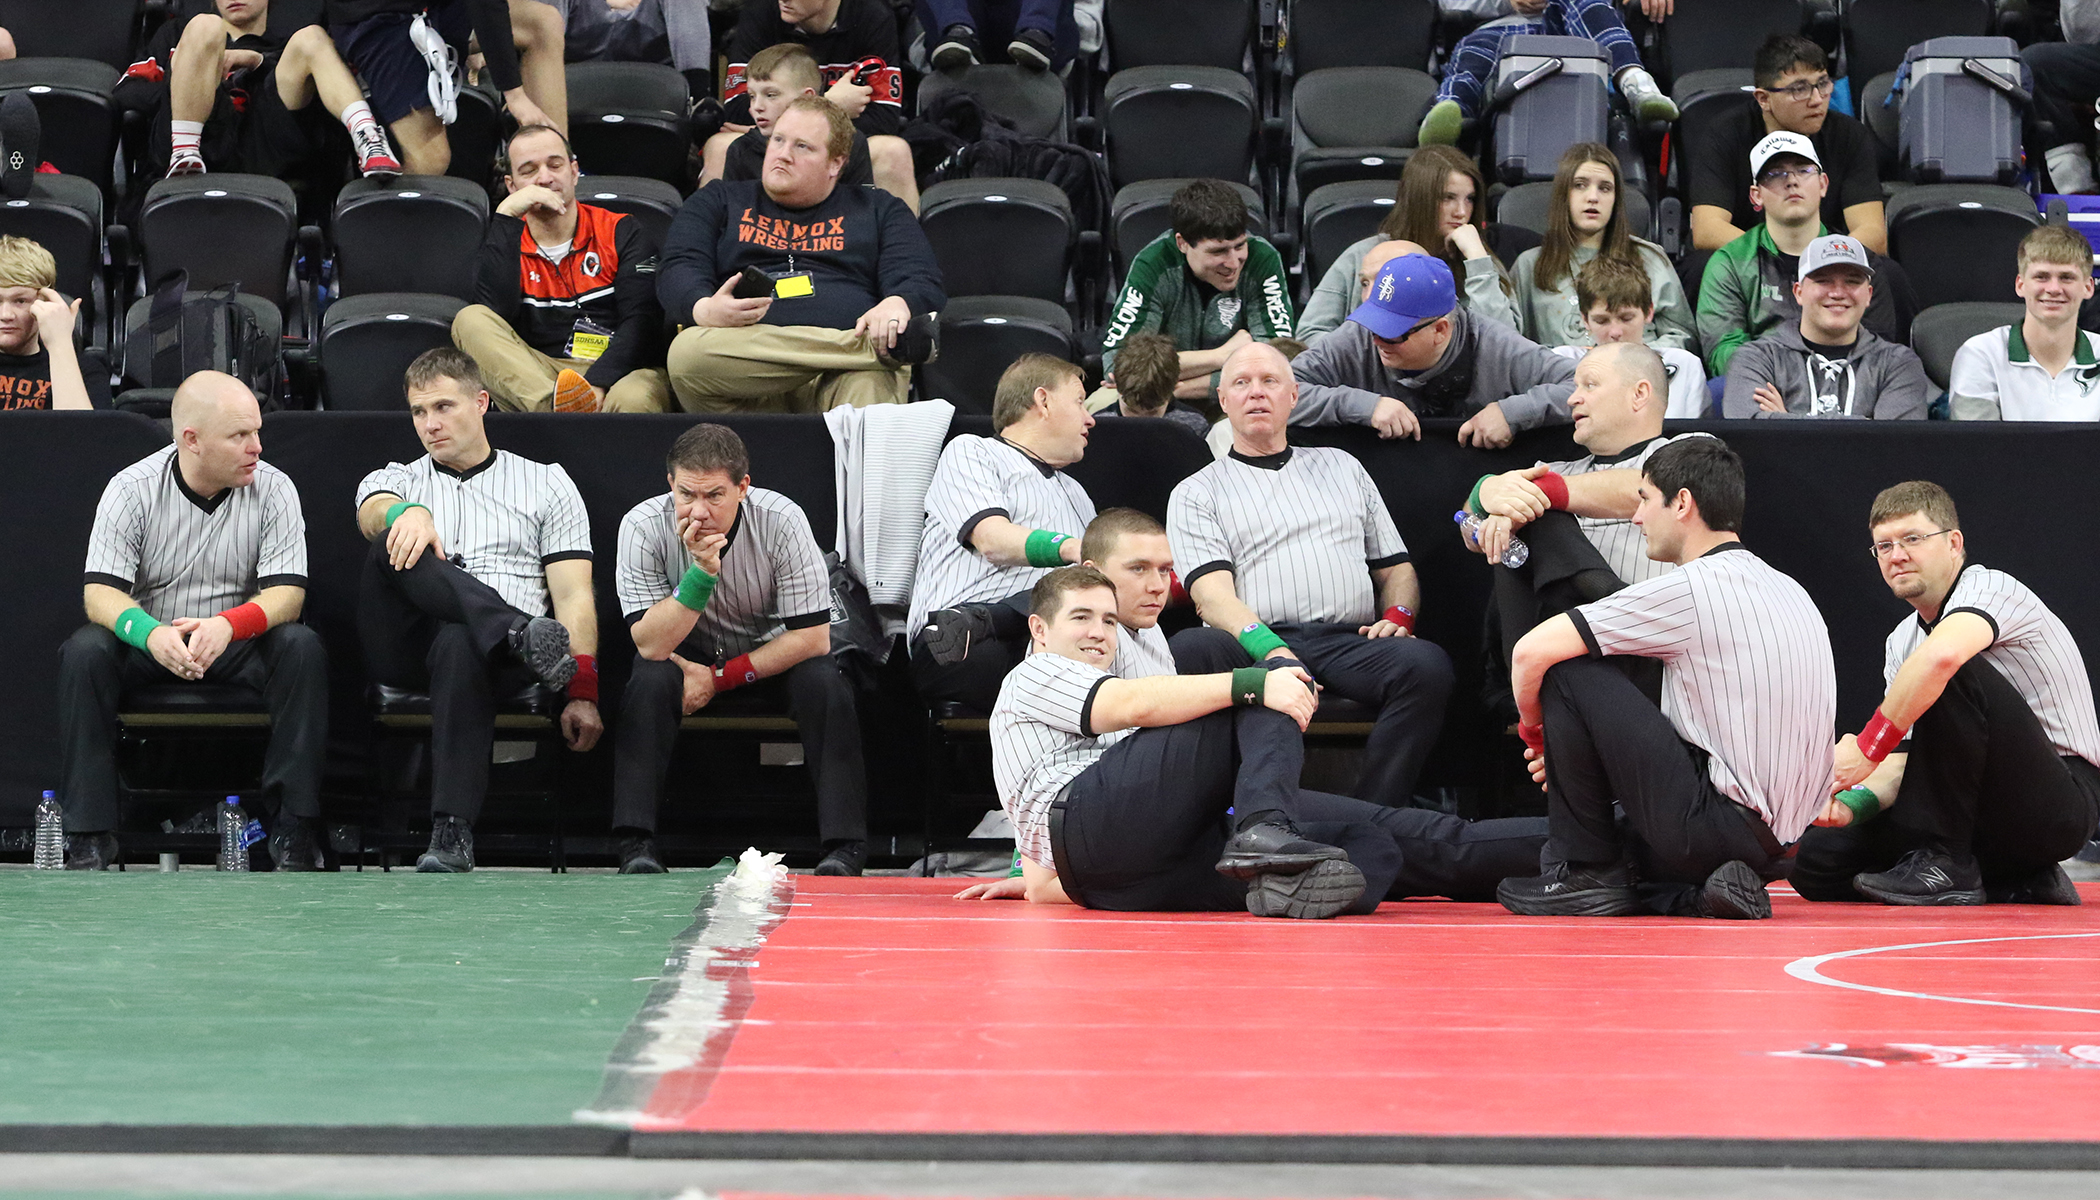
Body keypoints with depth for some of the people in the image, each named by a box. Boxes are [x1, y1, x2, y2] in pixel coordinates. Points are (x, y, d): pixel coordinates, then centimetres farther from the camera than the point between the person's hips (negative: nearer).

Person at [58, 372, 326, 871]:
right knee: (85, 651, -30)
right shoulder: (131, 489, -7)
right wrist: (152, 633, -36)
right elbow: (100, 593, -13)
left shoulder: (273, 489, -5)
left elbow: (287, 594, -12)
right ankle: (90, 838, -27)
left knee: (302, 648, -29)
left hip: (237, 644, 1)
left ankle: (292, 829, -25)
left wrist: (227, 625, -34)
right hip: (149, 643, -1)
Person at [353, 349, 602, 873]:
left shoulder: (547, 485, 22)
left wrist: (582, 693, -4)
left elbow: (573, 595, 11)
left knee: (459, 645, -40)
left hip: (496, 654, -2)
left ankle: (453, 832, -51)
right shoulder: (395, 481, 27)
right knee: (397, 547, -29)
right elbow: (373, 514, 0)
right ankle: (522, 635, -47)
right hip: (408, 648, 2)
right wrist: (406, 513, -27)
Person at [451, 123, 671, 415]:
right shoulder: (502, 243, 16)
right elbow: (494, 312, -7)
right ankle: (558, 410, -44)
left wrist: (596, 383, -21)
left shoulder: (623, 233, 11)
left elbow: (641, 323, -3)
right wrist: (506, 216, -7)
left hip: (619, 373, -3)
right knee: (470, 322, -24)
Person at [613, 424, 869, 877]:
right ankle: (636, 847, -30)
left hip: (771, 652, 0)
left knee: (824, 683, -29)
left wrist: (720, 678, -21)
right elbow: (651, 646, -27)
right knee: (650, 681, -31)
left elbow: (812, 637, -20)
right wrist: (701, 571, -39)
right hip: (686, 654, 0)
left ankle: (845, 850, -27)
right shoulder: (643, 527, -23)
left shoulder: (781, 521, -24)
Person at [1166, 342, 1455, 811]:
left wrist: (1397, 615, 5)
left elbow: (1396, 567, 30)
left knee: (1426, 665, -32)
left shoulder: (1341, 466, 30)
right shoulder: (1196, 494, 18)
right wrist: (1269, 648, -19)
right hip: (1257, 645, -2)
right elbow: (1213, 593, 0)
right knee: (1191, 650, -37)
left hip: (1349, 643, 2)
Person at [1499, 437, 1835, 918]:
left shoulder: (1690, 587, -12)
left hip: (1709, 825, -9)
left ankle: (1584, 872, 1)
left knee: (1568, 671, -6)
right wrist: (1575, 750, 23)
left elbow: (1531, 653, -13)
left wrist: (1535, 732, 8)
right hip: (1773, 839, 9)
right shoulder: (1787, 590, 15)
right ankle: (1687, 893, 3)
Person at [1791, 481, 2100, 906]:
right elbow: (1905, 759, 11)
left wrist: (1868, 747, -30)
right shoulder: (1901, 642, 13)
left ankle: (1943, 864, -23)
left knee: (1953, 677, -31)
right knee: (1816, 860, -4)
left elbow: (1942, 656, -37)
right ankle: (2016, 883, 1)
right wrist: (1855, 800, -11)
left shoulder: (1991, 588, -13)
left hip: (2060, 802, -9)